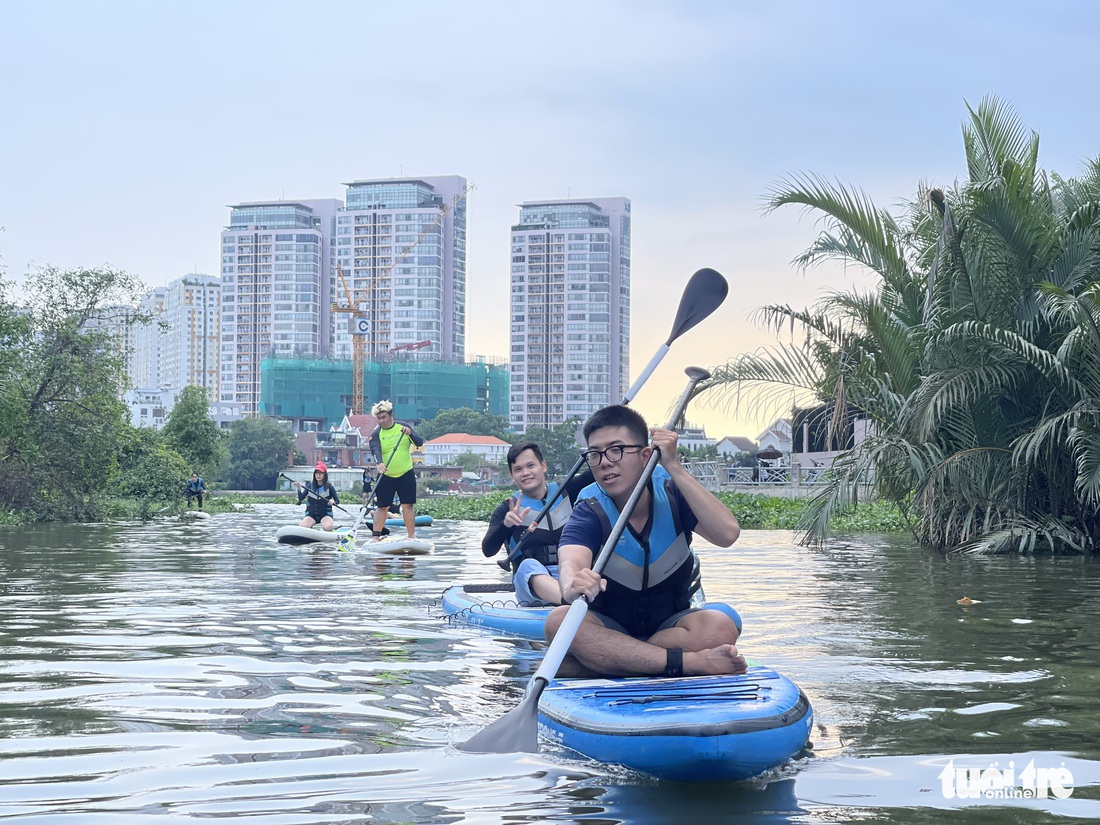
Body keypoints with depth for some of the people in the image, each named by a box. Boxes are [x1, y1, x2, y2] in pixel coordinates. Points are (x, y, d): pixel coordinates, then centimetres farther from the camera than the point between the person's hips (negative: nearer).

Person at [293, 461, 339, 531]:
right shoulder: (310, 485, 4)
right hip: (311, 515, 2)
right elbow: (301, 499, -3)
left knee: (328, 527, -35)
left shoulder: (329, 487, -1)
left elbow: (337, 501, 2)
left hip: (325, 515, -2)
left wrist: (333, 502, -21)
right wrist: (299, 488, -20)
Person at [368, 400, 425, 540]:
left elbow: (420, 443, -6)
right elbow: (375, 450, -20)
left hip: (406, 475, 1)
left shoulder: (403, 427, 1)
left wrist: (410, 434, -26)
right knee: (382, 507, -1)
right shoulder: (376, 434, -3)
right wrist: (380, 463, -40)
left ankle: (412, 535, 10)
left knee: (407, 506, 3)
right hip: (385, 476, -1)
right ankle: (376, 536, 2)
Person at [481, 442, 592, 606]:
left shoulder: (565, 492, 13)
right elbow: (488, 551, -10)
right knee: (529, 565, -36)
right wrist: (506, 525, -28)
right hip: (531, 582, -4)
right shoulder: (507, 510, 4)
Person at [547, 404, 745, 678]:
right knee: (560, 621, -34)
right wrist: (573, 586, -62)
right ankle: (693, 662, -37)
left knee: (721, 625, -31)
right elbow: (570, 564, -36)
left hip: (671, 625, 1)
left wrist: (673, 467, -28)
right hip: (609, 627, -1)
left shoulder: (671, 494, -7)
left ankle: (600, 660, -25)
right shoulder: (589, 514, -13)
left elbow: (727, 534, -26)